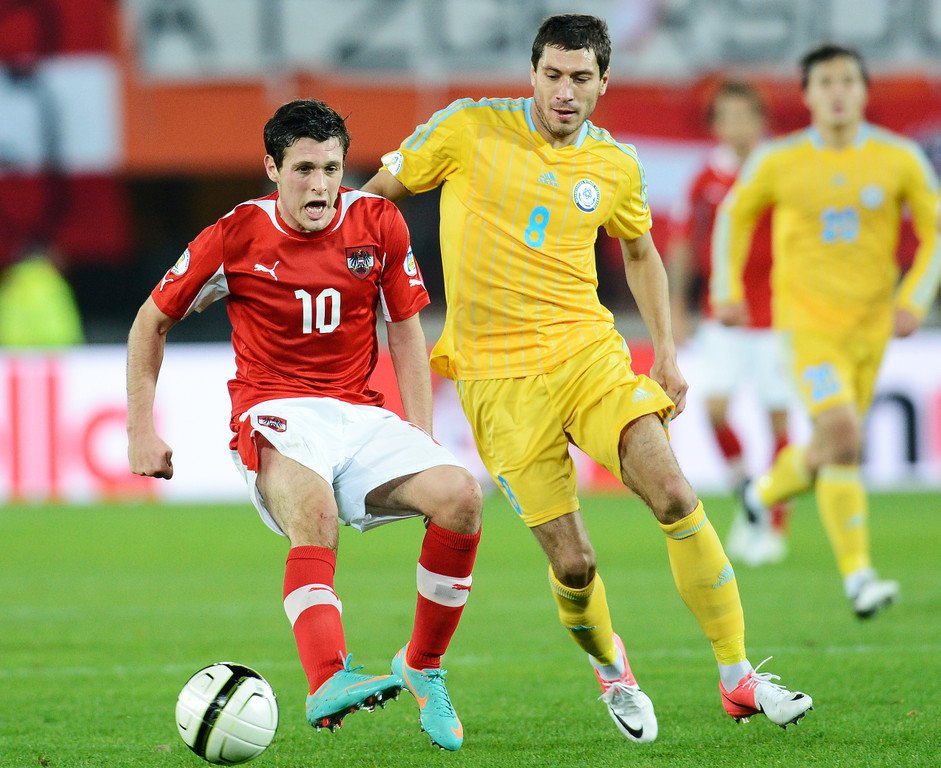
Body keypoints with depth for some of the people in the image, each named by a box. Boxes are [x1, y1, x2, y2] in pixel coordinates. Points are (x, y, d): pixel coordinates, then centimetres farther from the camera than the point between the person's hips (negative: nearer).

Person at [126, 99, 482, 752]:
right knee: (314, 505, -38)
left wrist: (421, 439, 4)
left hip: (363, 415, 4)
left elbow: (406, 332, 14)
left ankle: (423, 668, 0)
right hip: (275, 416, -4)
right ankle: (328, 683, -57)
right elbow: (152, 322, 10)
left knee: (460, 495, -22)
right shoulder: (237, 236, -3)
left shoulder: (379, 224, 4)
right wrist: (142, 433, 6)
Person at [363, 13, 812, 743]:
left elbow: (639, 252, 23)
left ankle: (738, 679, -7)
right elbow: (380, 191, 8)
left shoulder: (617, 166, 5)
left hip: (589, 352, 2)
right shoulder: (469, 130, -4)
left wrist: (667, 351, 17)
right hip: (497, 375, -2)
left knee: (675, 496, -18)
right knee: (572, 564, -6)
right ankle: (611, 670, 27)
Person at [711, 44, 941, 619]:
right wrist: (727, 288, 9)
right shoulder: (778, 162, -4)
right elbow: (736, 214, 15)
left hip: (871, 324, 3)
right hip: (807, 319, -3)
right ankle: (857, 574, -20)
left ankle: (766, 493, 47)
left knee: (833, 448, 14)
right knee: (842, 434, -22)